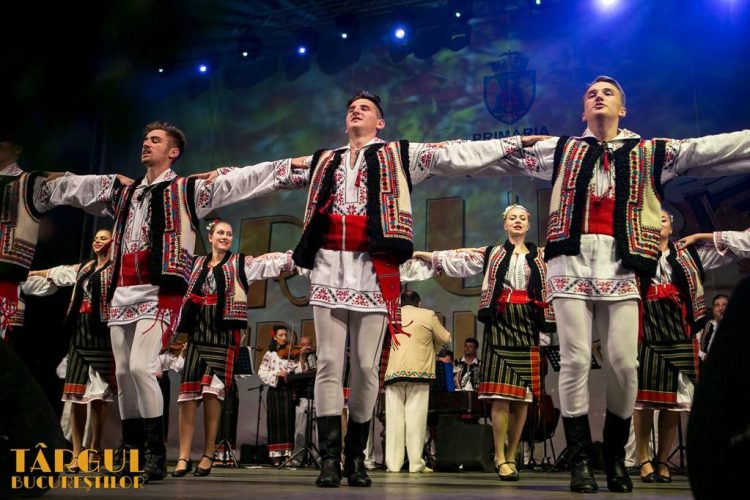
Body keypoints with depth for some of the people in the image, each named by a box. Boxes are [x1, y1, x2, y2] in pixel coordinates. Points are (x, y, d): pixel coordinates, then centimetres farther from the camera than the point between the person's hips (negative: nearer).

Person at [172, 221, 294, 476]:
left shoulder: (241, 263, 5)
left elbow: (273, 262, -4)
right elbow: (189, 294, 25)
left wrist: (294, 255, -14)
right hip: (197, 330, 4)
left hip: (224, 332, -3)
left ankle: (208, 455, -1)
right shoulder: (198, 263, 17)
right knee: (188, 391, -3)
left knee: (212, 390, -11)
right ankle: (184, 456, 0)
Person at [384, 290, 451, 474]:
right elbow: (445, 338, 12)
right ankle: (416, 463, -3)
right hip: (418, 371, -2)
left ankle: (393, 463, 1)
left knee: (394, 418, 3)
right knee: (415, 417, -2)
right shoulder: (428, 315, 6)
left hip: (393, 372, 2)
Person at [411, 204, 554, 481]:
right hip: (500, 323, -2)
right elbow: (457, 260, 12)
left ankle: (511, 456, 11)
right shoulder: (491, 253, 14)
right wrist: (421, 254, 9)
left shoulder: (542, 256, 17)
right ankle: (500, 458, -4)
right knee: (501, 395, -9)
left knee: (522, 395, 1)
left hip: (528, 326, 2)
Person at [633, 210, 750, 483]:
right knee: (643, 396, -4)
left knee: (675, 399, 3)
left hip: (679, 334, 2)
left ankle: (663, 460, 15)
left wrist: (699, 237, 7)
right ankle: (644, 459, 6)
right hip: (645, 333, -1)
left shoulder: (691, 253, 13)